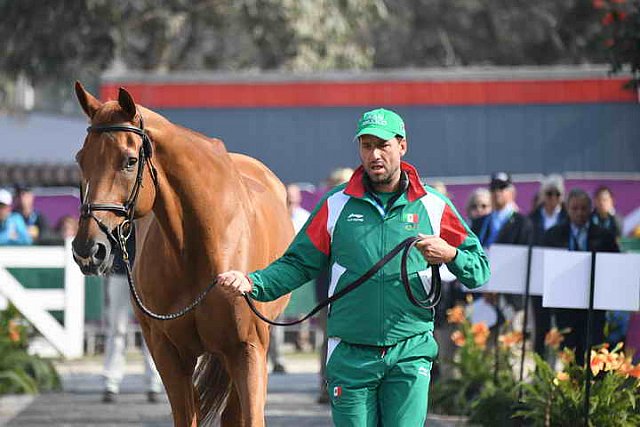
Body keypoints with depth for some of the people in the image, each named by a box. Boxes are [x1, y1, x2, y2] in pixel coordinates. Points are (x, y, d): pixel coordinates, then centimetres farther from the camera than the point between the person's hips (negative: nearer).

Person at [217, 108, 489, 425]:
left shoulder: (433, 207, 4)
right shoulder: (337, 205, 6)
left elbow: (481, 270, 7)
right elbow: (299, 264, 8)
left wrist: (450, 255, -14)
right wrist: (252, 283, -8)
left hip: (410, 353, -1)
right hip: (351, 356, 1)